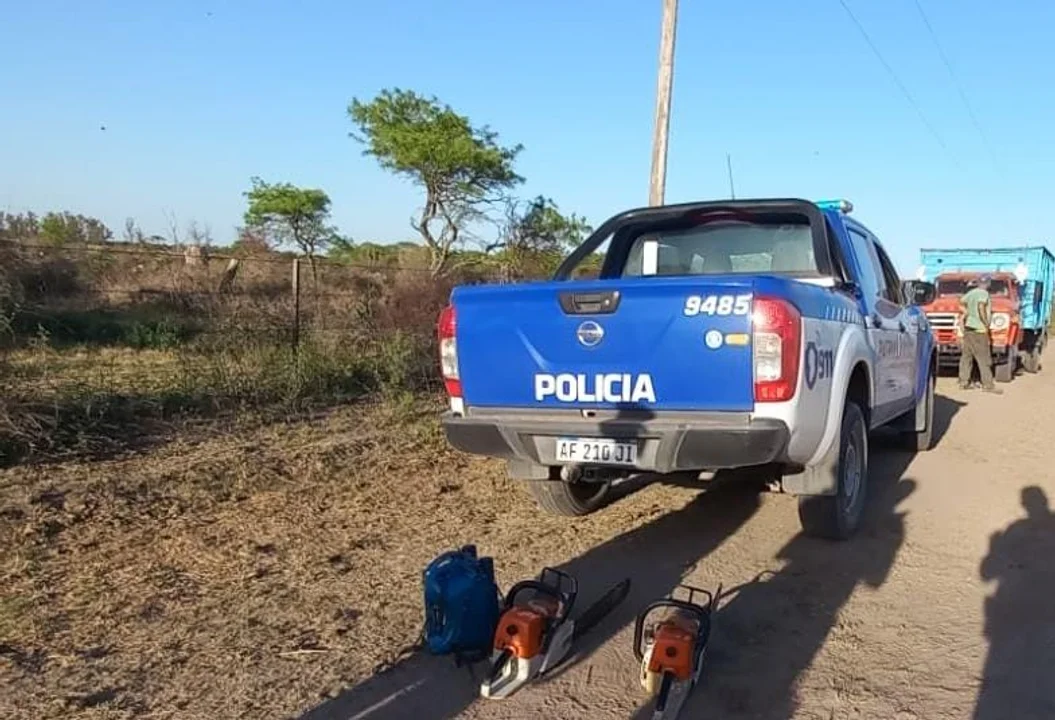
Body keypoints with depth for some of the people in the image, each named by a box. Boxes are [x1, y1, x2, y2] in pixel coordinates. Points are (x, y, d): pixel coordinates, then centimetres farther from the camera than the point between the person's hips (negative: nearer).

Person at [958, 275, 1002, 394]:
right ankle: (988, 385, -5)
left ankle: (963, 382, 11)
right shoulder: (983, 293, -11)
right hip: (978, 330, -8)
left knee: (966, 356, 9)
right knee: (984, 359, -5)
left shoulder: (971, 292, 11)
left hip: (968, 328, 8)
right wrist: (986, 324, -16)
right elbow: (981, 308, -23)